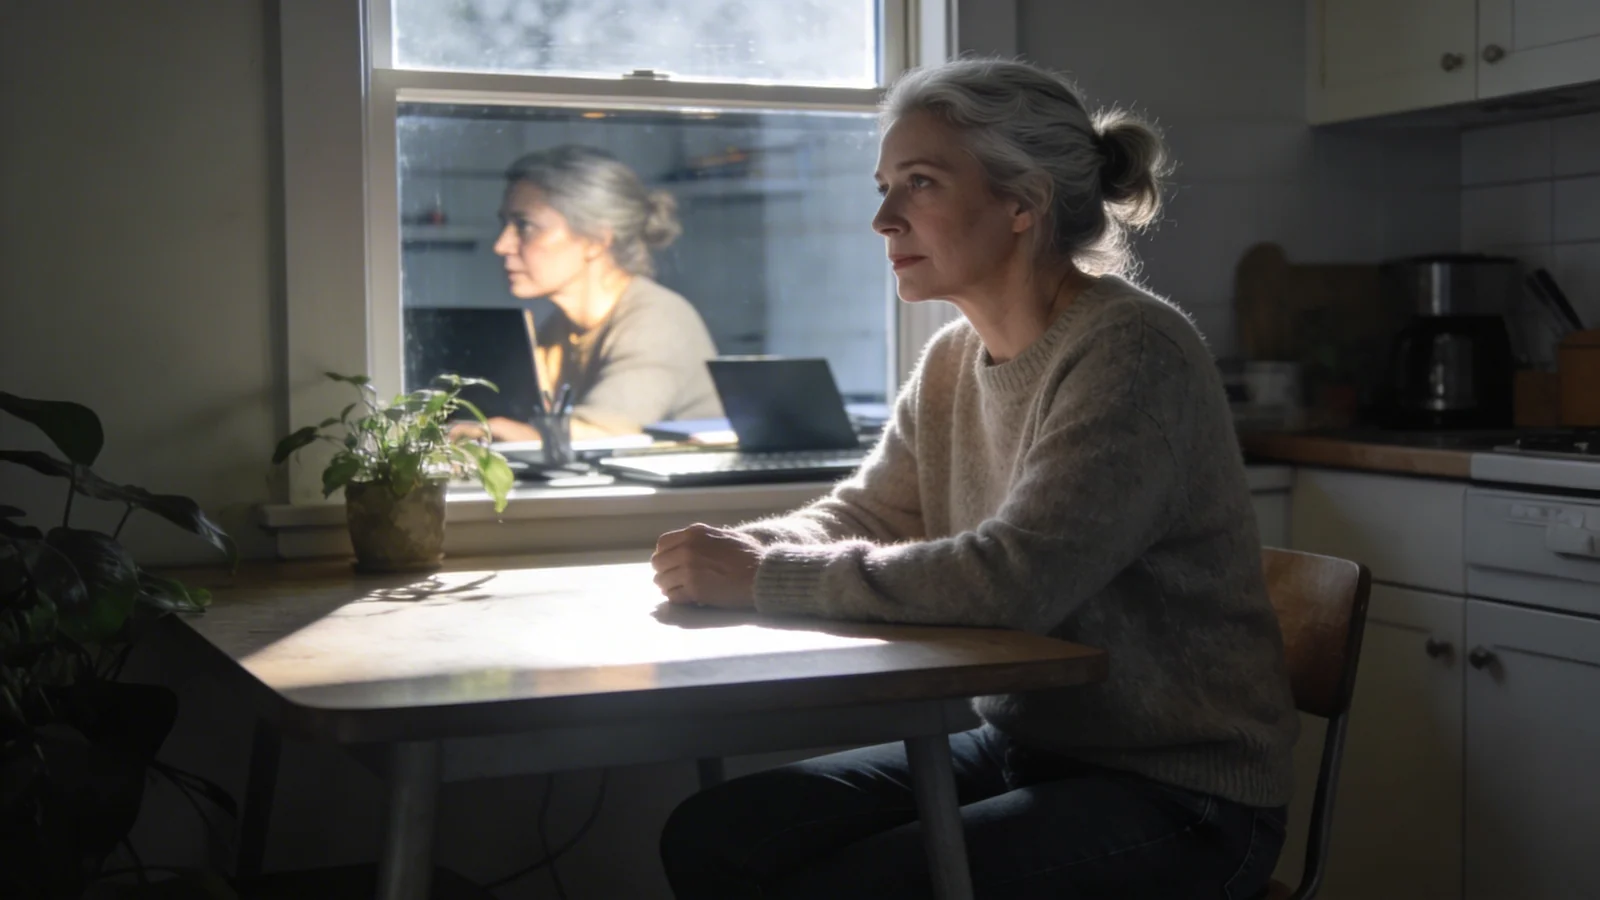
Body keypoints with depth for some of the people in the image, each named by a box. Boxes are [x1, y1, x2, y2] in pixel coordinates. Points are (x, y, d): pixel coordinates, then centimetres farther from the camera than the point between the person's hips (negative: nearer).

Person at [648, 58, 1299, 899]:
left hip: (1177, 795, -7)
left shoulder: (1129, 351, -20)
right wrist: (743, 549, -11)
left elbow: (1014, 578, -30)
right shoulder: (953, 358, 6)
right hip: (1025, 748, 8)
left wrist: (767, 578, -25)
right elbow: (860, 514, 12)